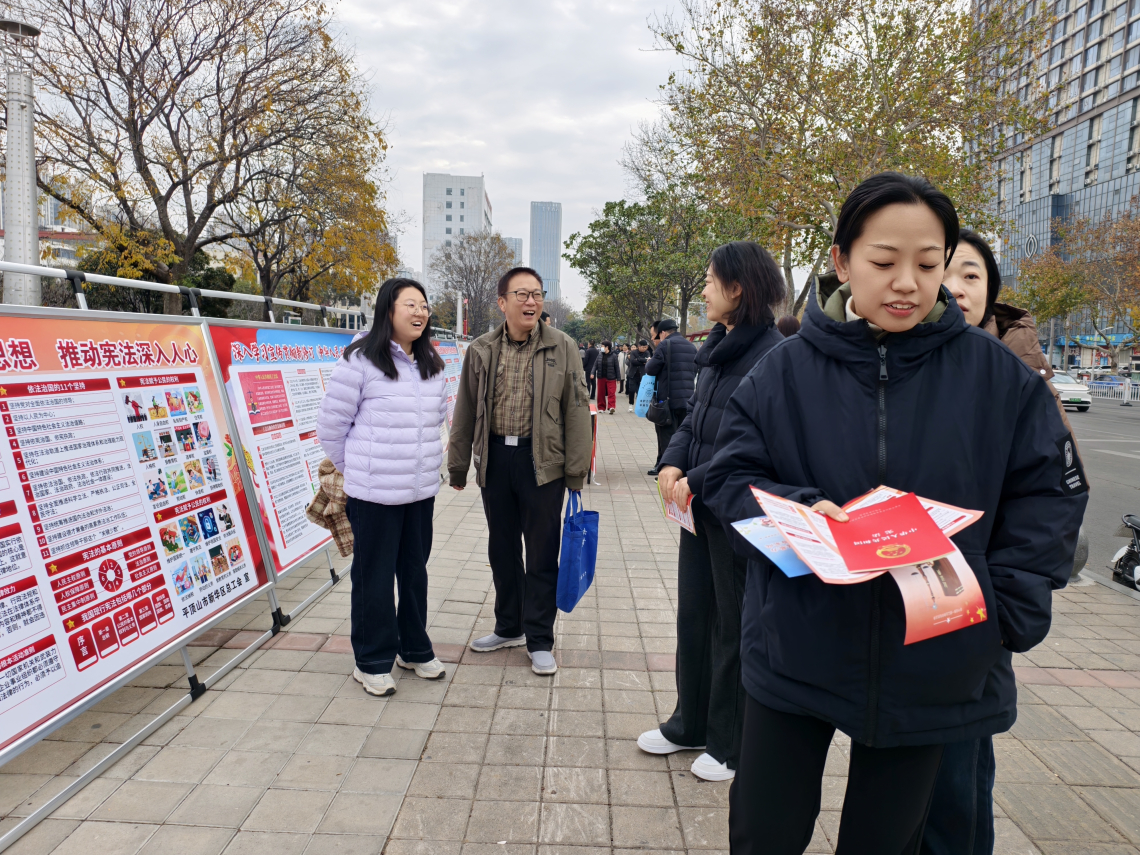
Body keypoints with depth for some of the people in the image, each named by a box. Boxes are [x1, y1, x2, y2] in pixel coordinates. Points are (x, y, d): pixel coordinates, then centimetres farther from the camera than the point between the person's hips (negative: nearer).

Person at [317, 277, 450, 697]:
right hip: (374, 493, -6)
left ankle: (415, 649, 34)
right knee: (373, 575, 6)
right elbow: (330, 424, -7)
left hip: (422, 490, 6)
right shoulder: (360, 359, -11)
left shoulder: (431, 365, 9)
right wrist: (356, 470, 4)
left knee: (415, 570, 17)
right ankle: (372, 662, 22)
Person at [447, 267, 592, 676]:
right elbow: (465, 411, 10)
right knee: (502, 548, 15)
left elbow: (576, 409, -4)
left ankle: (539, 639, 19)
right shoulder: (481, 350, 4)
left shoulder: (562, 347, -3)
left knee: (542, 553, 4)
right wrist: (458, 465, 11)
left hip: (543, 460, -3)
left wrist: (576, 470, -7)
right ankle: (509, 627, 33)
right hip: (495, 458, 3)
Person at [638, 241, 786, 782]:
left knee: (733, 627, 8)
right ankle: (689, 724, 37)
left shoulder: (771, 357, -18)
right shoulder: (718, 348, 9)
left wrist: (697, 481, -20)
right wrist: (672, 461, -4)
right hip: (698, 508, 8)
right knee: (693, 616, 18)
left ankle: (730, 745, 27)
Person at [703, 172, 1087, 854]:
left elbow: (1050, 493, 1)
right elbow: (731, 478, -5)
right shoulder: (785, 370, -6)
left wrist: (1006, 609, -8)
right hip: (794, 660, 0)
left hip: (934, 672, 1)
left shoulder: (996, 373, -4)